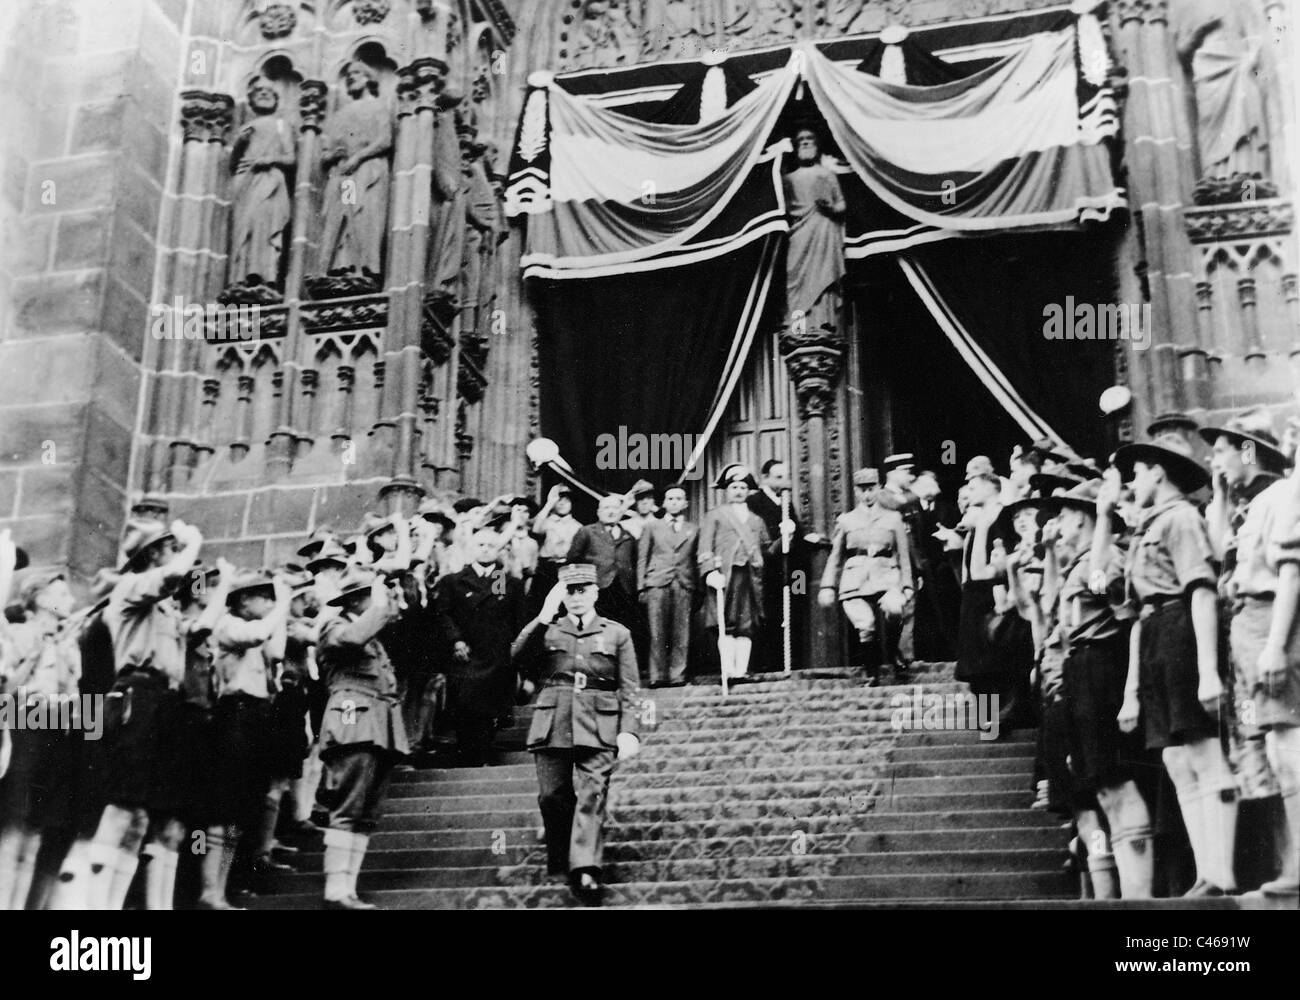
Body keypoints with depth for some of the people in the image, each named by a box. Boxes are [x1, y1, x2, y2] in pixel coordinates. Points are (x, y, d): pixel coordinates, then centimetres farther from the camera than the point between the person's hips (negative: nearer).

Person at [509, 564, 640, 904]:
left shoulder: (617, 633, 13)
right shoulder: (547, 630, 16)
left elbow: (630, 689, 8)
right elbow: (516, 654, -4)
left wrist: (629, 731, -4)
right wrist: (544, 616, -11)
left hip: (598, 727, -2)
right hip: (552, 724, 2)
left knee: (591, 795, -13)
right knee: (551, 796, 2)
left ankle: (585, 870, -19)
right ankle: (558, 863, 20)